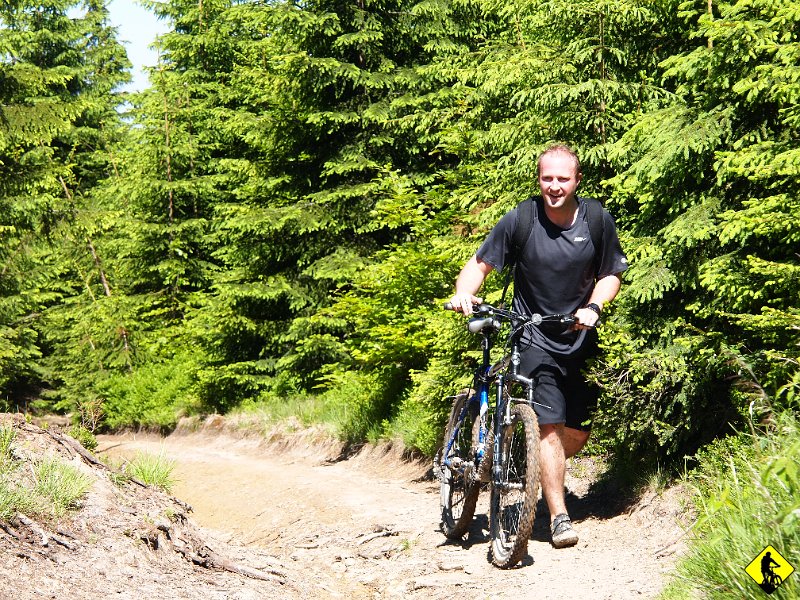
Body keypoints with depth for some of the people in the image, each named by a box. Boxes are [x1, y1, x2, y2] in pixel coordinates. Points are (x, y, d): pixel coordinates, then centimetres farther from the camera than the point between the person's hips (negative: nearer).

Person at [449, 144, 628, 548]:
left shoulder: (598, 221, -5)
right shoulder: (519, 220, -12)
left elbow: (612, 273, 5)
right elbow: (480, 264, -6)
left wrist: (593, 307, -13)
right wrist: (463, 293, -25)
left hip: (580, 340, 3)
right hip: (534, 338, -3)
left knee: (578, 434, 6)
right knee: (550, 425, -14)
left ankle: (543, 473, 37)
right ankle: (559, 518, -8)